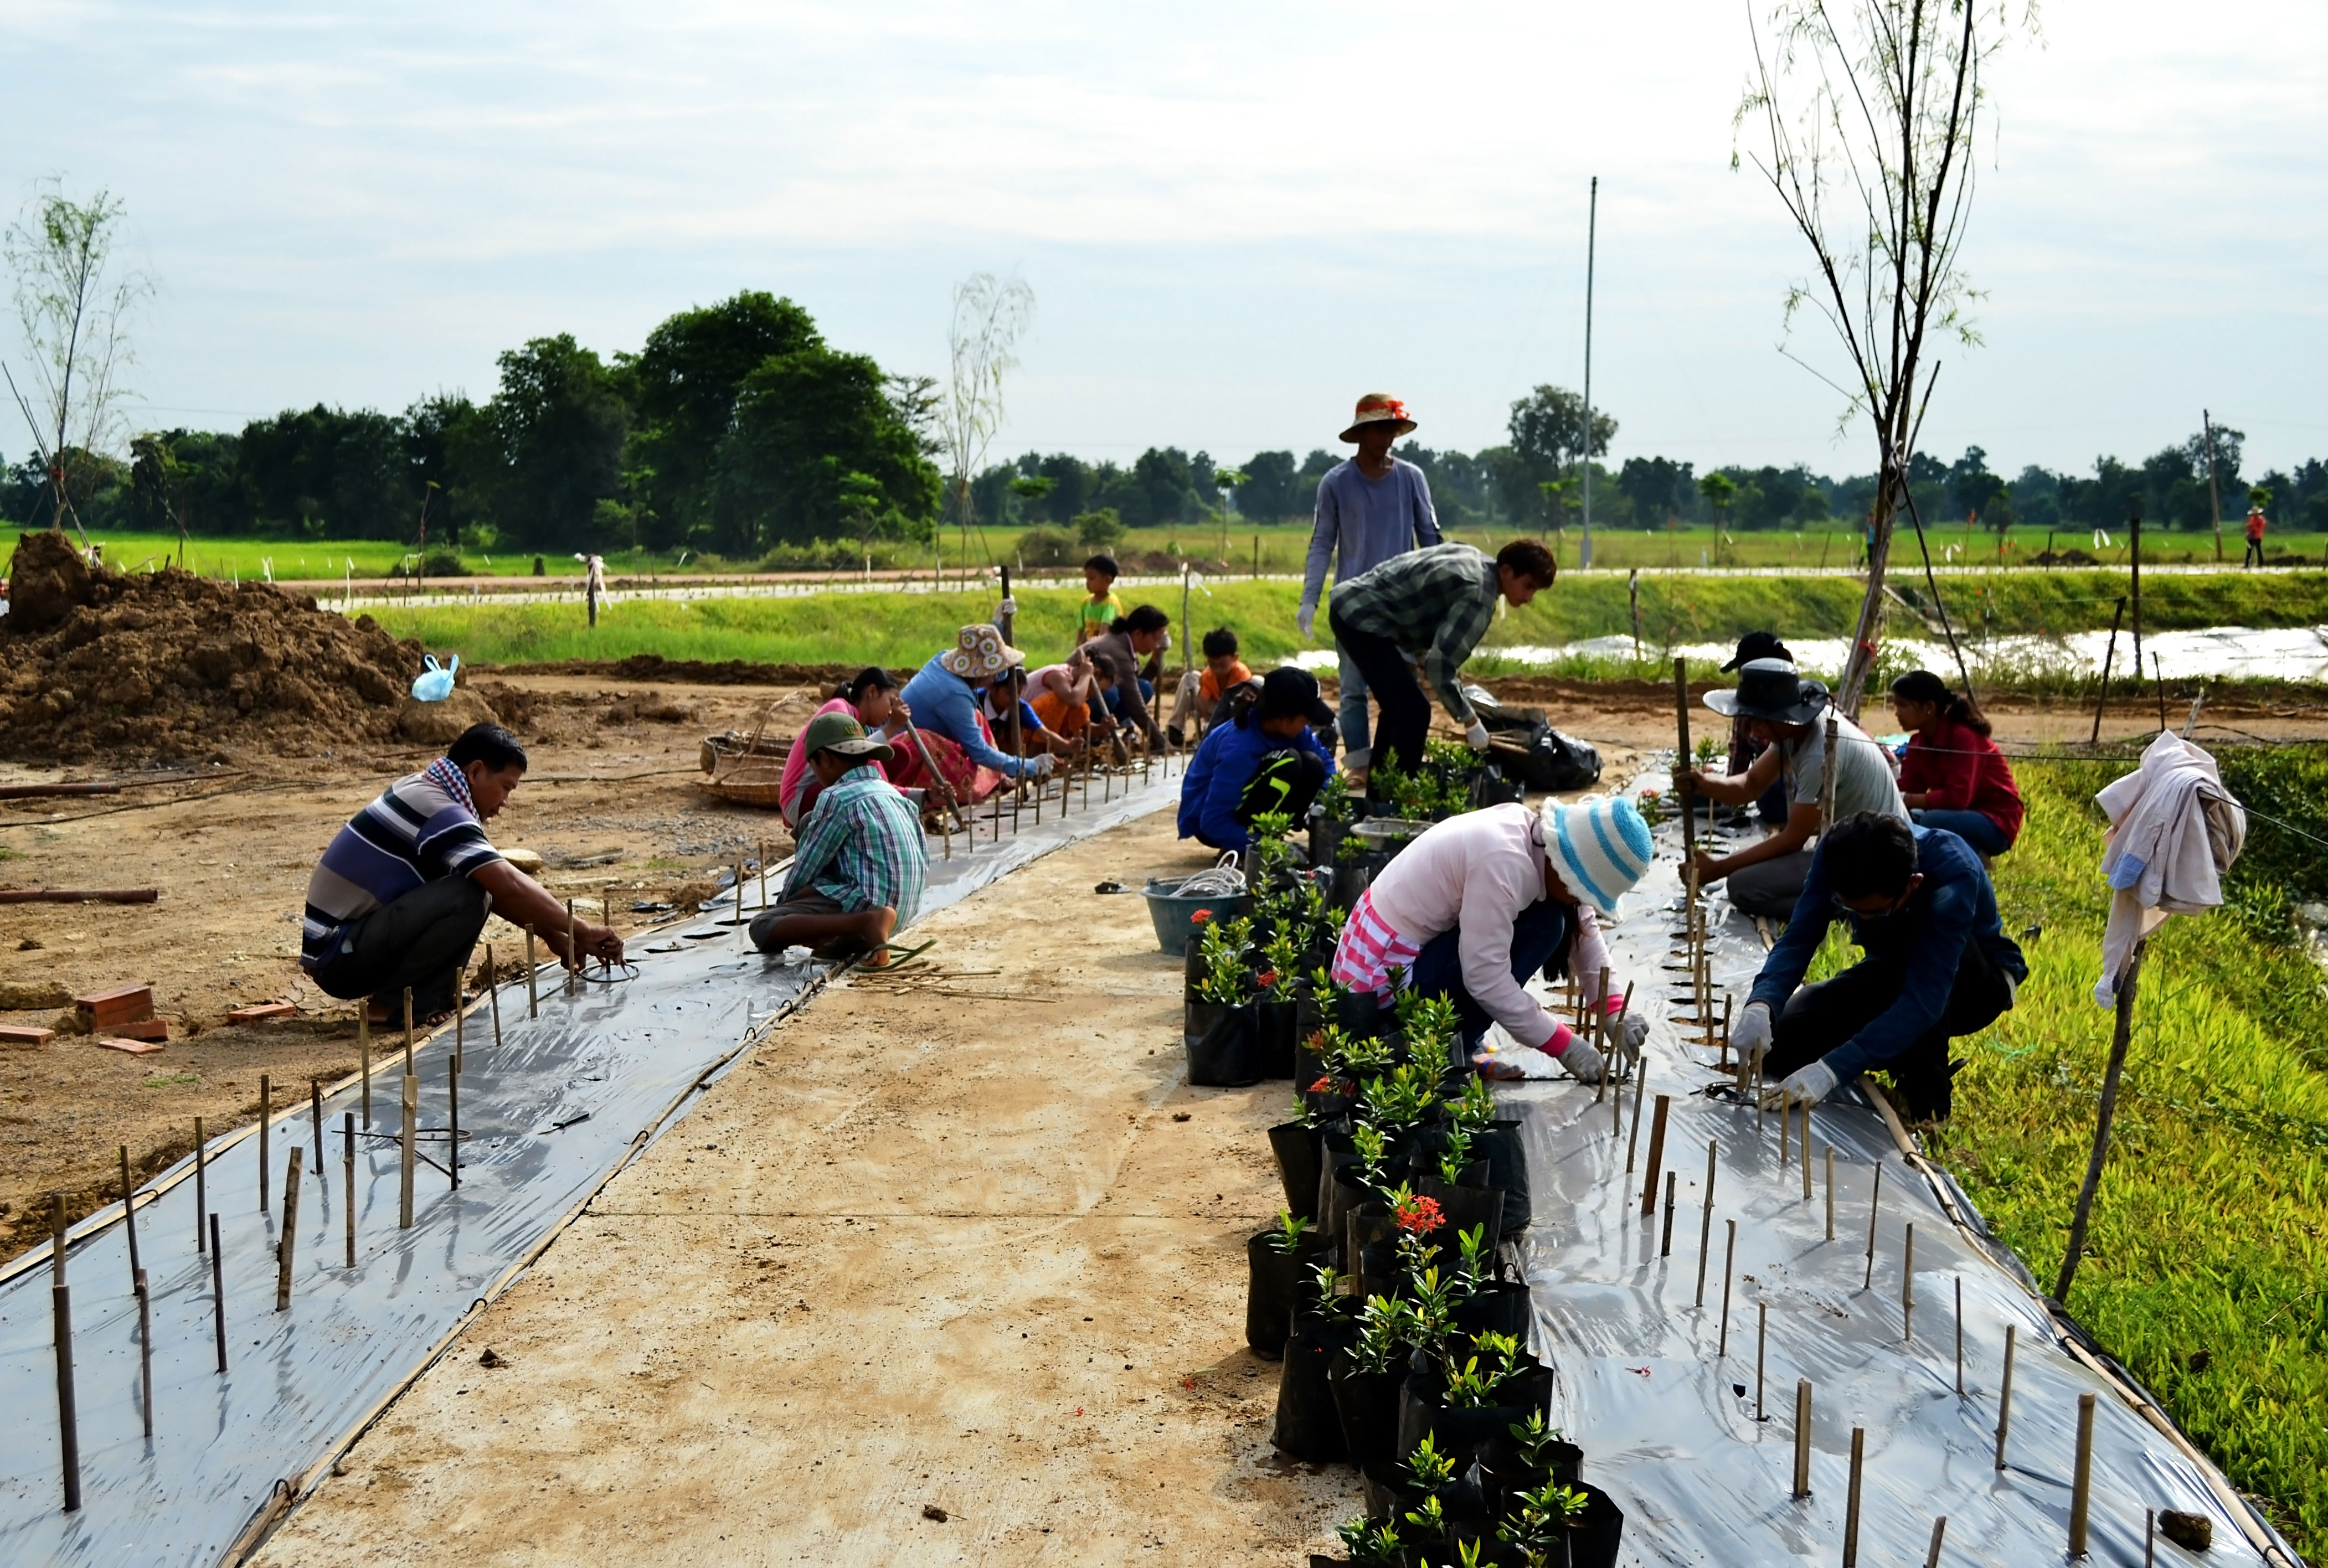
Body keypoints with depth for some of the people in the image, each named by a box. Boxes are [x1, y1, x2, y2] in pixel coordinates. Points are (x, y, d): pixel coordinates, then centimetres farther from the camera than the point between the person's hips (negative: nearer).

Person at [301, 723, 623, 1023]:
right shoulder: (437, 809, -19)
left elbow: (502, 885, 15)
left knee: (477, 882, 10)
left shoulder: (421, 789, 10)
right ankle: (398, 1004, -11)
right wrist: (582, 931, -15)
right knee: (468, 896, -24)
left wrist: (551, 932, 9)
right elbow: (510, 886, -24)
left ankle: (425, 995, 8)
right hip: (338, 957, -10)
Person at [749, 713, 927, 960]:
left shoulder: (836, 798, -9)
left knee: (761, 928, -11)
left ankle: (864, 924, -24)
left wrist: (781, 906, 15)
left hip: (866, 904, -9)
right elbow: (924, 864, 19)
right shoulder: (892, 793, 15)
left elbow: (806, 867, -4)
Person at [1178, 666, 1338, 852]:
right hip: (1209, 824, -8)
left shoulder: (1287, 727, -11)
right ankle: (1242, 850, -19)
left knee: (1312, 766, -8)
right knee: (1288, 763, -25)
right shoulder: (1239, 748, -32)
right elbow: (1214, 821, -30)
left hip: (1240, 806, 8)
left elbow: (1323, 760, 5)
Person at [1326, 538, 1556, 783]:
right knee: (1414, 712, -13)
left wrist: (1421, 653, 14)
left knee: (1399, 706, 20)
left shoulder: (1472, 558, 8)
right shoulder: (1478, 596, -21)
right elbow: (1440, 665, -26)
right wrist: (1470, 722, -16)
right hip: (1362, 618, -10)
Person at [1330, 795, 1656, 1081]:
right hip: (1384, 975, -9)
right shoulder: (1504, 862, -27)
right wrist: (1564, 1046, -18)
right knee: (1542, 925, -13)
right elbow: (1486, 979, -26)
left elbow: (1583, 927, 10)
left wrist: (1614, 1010, 3)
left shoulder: (1532, 831, 0)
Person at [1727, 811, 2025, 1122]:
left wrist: (1832, 1070, -50)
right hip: (1894, 977, 5)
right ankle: (1912, 1053, 8)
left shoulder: (1954, 874, -37)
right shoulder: (1838, 853, -24)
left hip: (1973, 983, -5)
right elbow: (1798, 939, -27)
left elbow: (1924, 1000, -42)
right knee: (1778, 1038, -15)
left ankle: (1927, 1091, -22)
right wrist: (1761, 1006, -48)